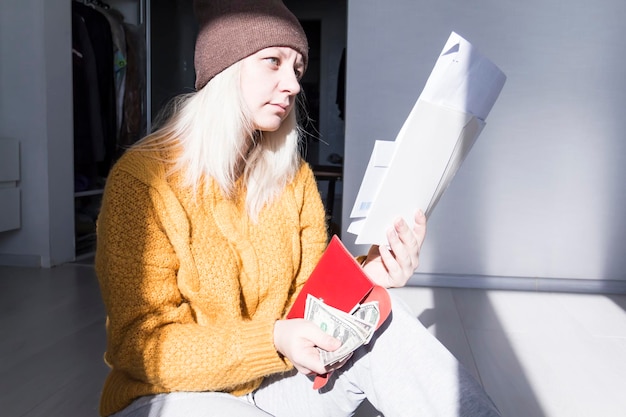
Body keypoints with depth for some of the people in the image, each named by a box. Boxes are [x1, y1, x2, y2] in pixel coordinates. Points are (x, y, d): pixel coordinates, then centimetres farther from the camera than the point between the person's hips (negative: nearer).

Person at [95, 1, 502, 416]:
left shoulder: (294, 176, 0)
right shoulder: (142, 179, -17)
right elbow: (142, 345, -17)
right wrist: (274, 340, -30)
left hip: (275, 379, 5)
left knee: (382, 320, -22)